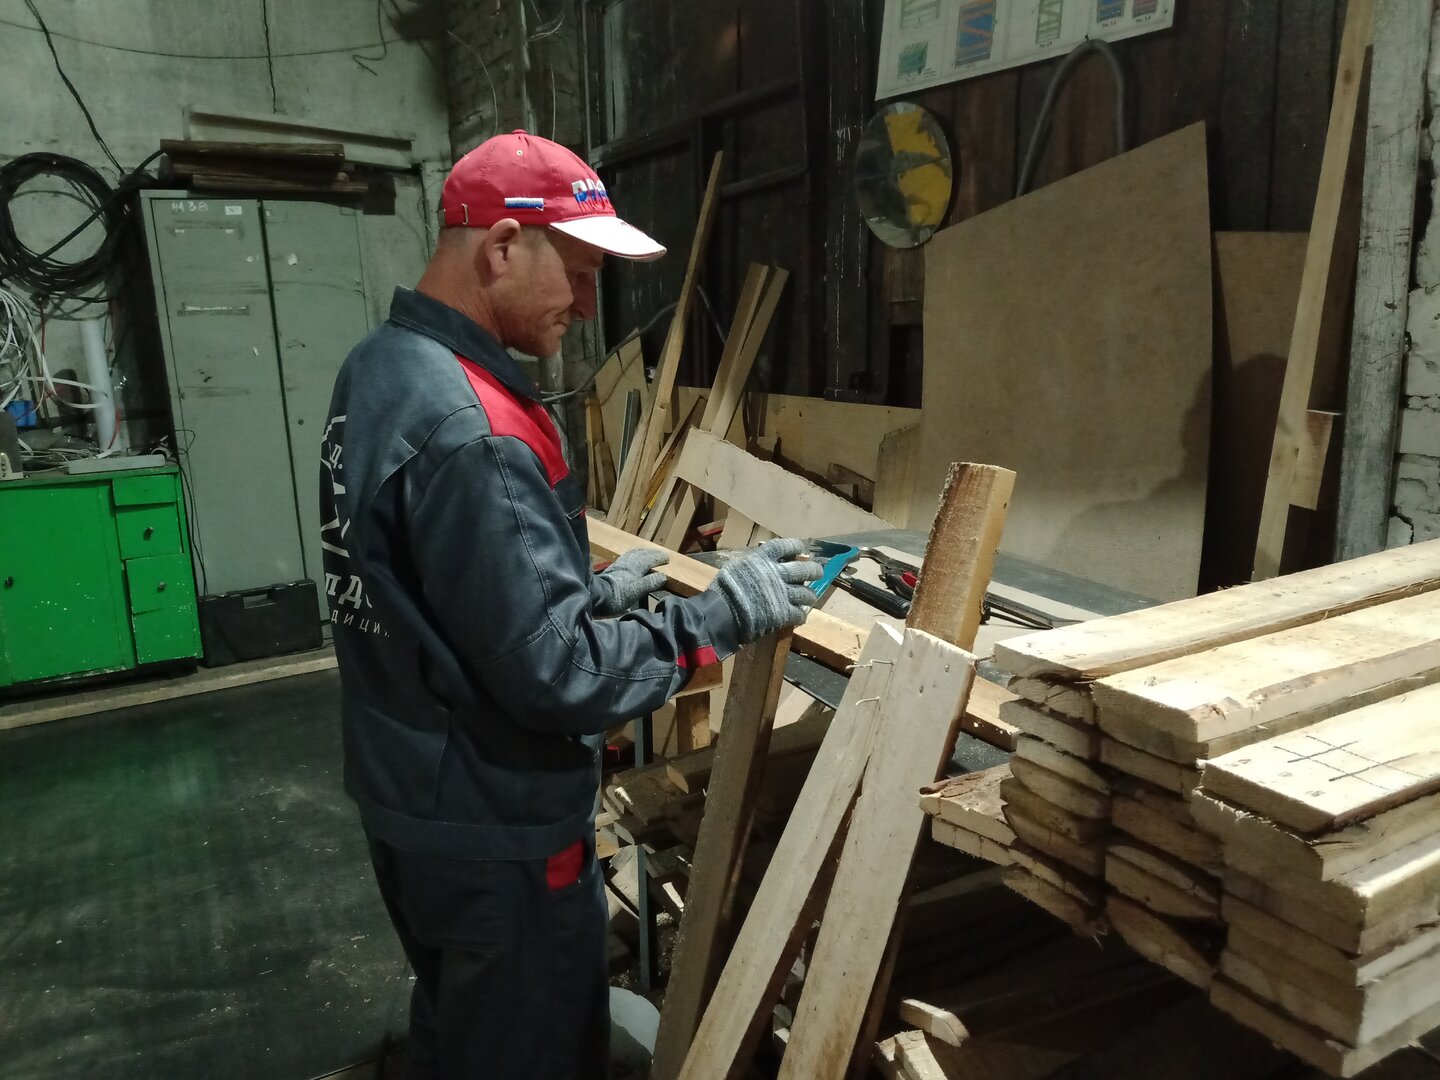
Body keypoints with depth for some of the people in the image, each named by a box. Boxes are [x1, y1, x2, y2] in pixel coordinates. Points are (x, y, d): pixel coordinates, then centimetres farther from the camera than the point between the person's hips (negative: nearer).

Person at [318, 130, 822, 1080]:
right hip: (495, 830, -9)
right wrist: (726, 612, -18)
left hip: (411, 798, 9)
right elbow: (554, 677, -27)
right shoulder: (468, 432, -29)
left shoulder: (380, 368, 3)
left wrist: (595, 593, 8)